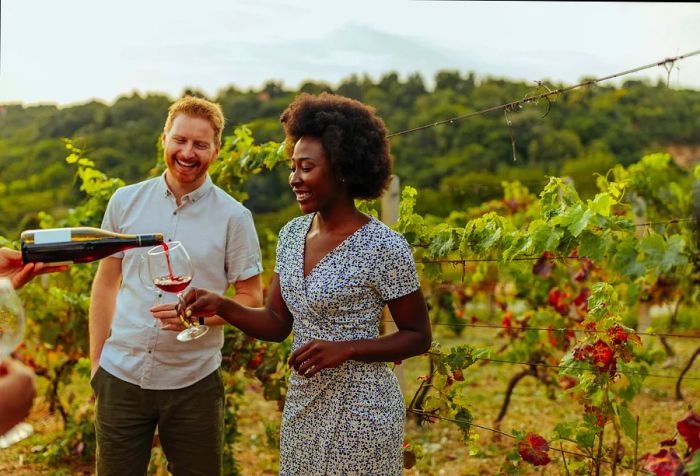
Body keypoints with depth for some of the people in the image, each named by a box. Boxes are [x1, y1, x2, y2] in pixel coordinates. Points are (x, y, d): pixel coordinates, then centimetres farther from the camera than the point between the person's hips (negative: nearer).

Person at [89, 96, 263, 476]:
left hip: (193, 383, -1)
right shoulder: (125, 201, 2)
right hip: (121, 375, 2)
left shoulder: (234, 217, -5)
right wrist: (96, 360, 7)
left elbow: (252, 299, -1)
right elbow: (106, 283, 9)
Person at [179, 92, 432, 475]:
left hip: (360, 413, -6)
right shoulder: (292, 234, 3)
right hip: (301, 407, 6)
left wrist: (346, 348, -22)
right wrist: (221, 306, -12)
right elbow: (277, 324, 5)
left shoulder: (384, 248, -16)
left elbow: (418, 337, -9)